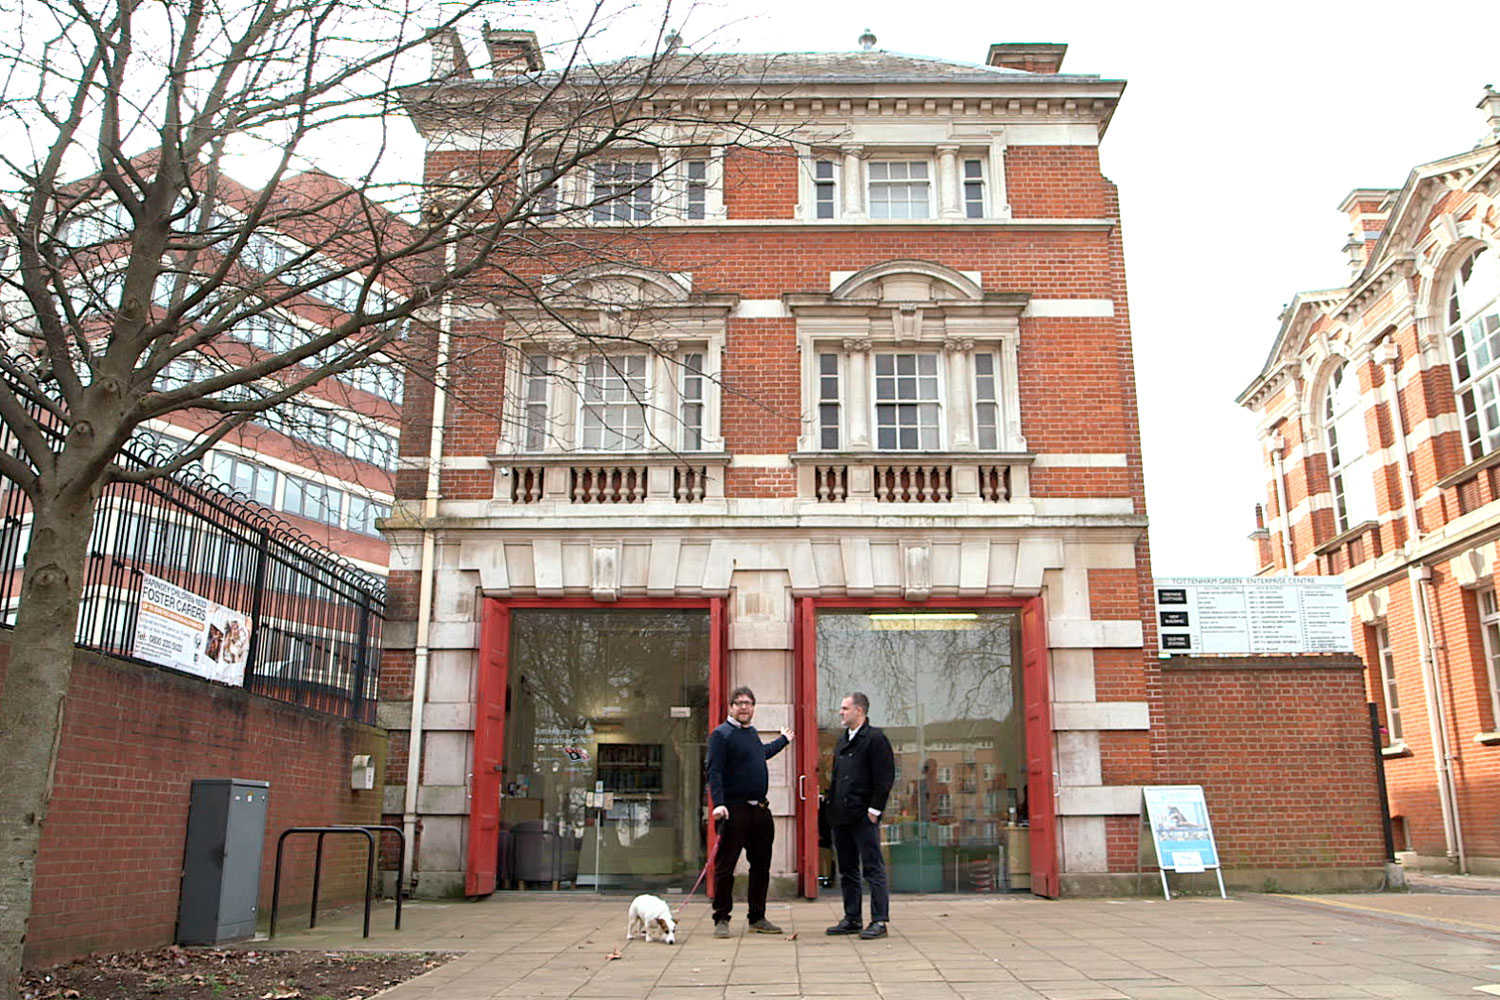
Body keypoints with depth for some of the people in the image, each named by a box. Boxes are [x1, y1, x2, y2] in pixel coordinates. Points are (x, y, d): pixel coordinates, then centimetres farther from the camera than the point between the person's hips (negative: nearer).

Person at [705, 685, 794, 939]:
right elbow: (714, 772, -16)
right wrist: (718, 803, -28)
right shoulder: (721, 735, -7)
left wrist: (783, 740, 53)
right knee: (725, 866, -3)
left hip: (760, 810, 8)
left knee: (761, 865, 13)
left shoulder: (752, 734, 17)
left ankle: (757, 918, 23)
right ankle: (721, 920, 7)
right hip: (734, 810, -8)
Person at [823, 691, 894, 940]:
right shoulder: (843, 740, 17)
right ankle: (852, 919, 20)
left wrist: (874, 809, -15)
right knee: (847, 870, 12)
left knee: (873, 869, -3)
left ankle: (879, 921, 2)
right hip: (841, 816, 8)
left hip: (863, 816, -8)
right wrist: (828, 798, 10)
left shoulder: (875, 739, -8)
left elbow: (885, 778, -12)